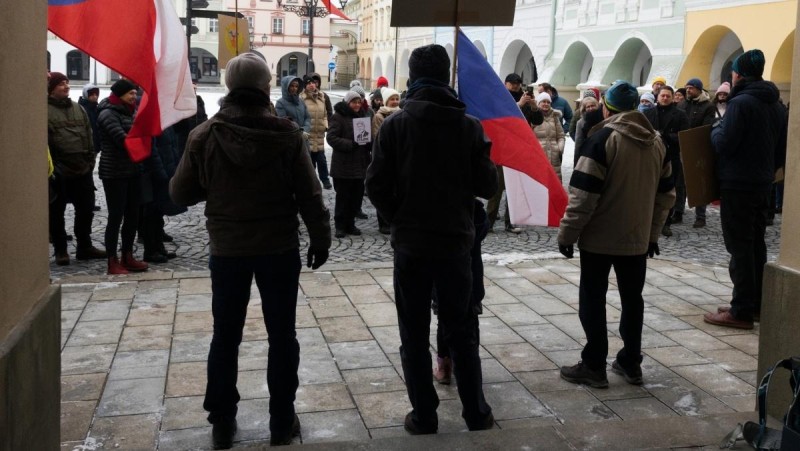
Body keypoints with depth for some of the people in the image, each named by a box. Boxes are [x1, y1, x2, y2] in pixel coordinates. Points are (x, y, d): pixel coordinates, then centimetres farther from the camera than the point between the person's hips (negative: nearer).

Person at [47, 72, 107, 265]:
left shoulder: (78, 109, 13)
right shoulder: (45, 110, -7)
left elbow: (89, 137, 15)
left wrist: (91, 161, 8)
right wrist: (49, 168, -15)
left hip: (82, 170, 5)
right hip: (58, 172, -5)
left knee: (86, 209, 11)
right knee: (56, 213, 6)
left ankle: (84, 246, 24)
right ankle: (60, 250, 17)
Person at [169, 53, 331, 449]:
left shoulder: (203, 136, -7)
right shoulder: (286, 134, -10)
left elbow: (180, 194, 1)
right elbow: (309, 195, -7)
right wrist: (320, 239, 4)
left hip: (226, 250, 1)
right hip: (279, 248, -1)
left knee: (225, 335, 13)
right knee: (282, 334, 10)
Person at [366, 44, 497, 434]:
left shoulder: (395, 124, -7)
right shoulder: (469, 124, -4)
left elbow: (377, 186, -9)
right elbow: (487, 186, -3)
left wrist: (399, 219, 8)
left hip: (410, 242, -1)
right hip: (455, 240, 2)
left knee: (414, 336, 9)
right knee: (461, 331, 14)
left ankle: (424, 418, 14)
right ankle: (476, 415, 20)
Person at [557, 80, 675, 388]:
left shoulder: (603, 137, -14)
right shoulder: (656, 141, 8)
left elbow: (583, 194, -18)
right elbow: (666, 195, 13)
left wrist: (567, 233, -11)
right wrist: (653, 232, 21)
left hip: (599, 237, -6)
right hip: (637, 238, 6)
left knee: (593, 300, 3)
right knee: (632, 299, 14)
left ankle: (594, 366, 7)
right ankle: (631, 363, 21)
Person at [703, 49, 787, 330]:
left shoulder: (741, 102, -16)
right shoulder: (776, 105, 10)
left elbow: (724, 144, -19)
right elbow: (782, 149, 13)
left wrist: (715, 130, 0)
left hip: (737, 185, -8)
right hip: (762, 185, 8)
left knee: (739, 247, -5)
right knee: (756, 244, 14)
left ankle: (741, 311, -3)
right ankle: (756, 304, 22)